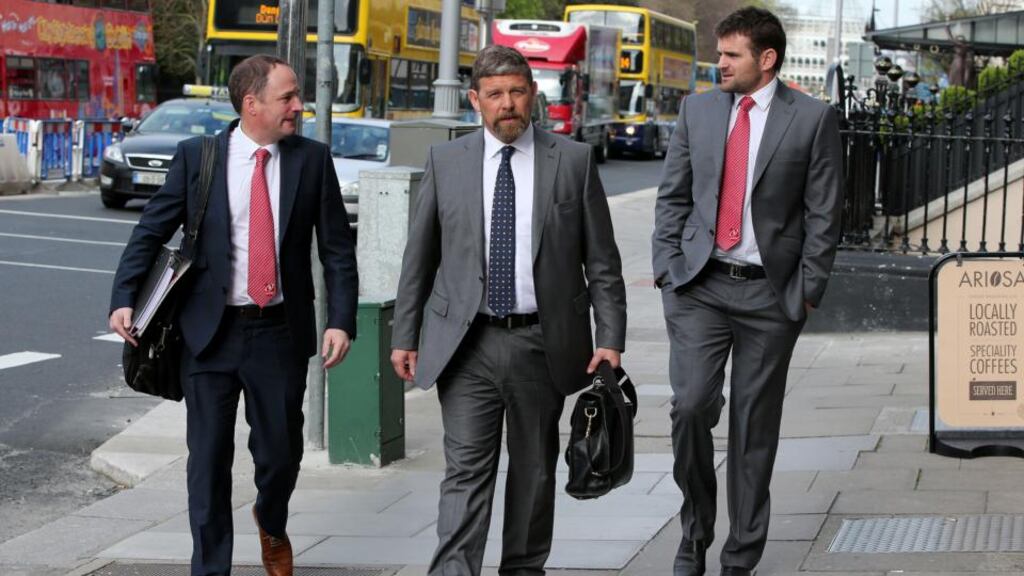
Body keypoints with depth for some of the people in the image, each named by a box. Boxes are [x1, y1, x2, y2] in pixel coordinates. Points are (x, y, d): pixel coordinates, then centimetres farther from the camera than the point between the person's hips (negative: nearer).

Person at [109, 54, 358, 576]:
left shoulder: (312, 159, 1)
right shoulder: (196, 156, -1)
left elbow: (337, 248, 3)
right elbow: (151, 231, 1)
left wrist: (341, 320, -6)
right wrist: (124, 299, -11)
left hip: (280, 332, 1)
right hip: (210, 330, -1)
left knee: (281, 453, 8)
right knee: (209, 458, 4)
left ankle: (271, 524, 41)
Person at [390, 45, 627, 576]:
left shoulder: (574, 162, 2)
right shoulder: (446, 161, 5)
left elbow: (602, 261, 3)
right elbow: (418, 256, 9)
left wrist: (610, 338, -4)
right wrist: (405, 335, 5)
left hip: (542, 344, 1)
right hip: (466, 345, 0)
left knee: (534, 471, 11)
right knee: (466, 471, -6)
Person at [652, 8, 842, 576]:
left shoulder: (812, 119, -2)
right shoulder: (698, 109, 7)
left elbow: (823, 211, -1)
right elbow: (672, 194, 11)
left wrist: (808, 290, -4)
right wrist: (666, 265, 2)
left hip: (770, 294, -2)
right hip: (698, 287, 2)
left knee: (754, 426, 4)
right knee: (691, 405, -12)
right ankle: (695, 530, 10)